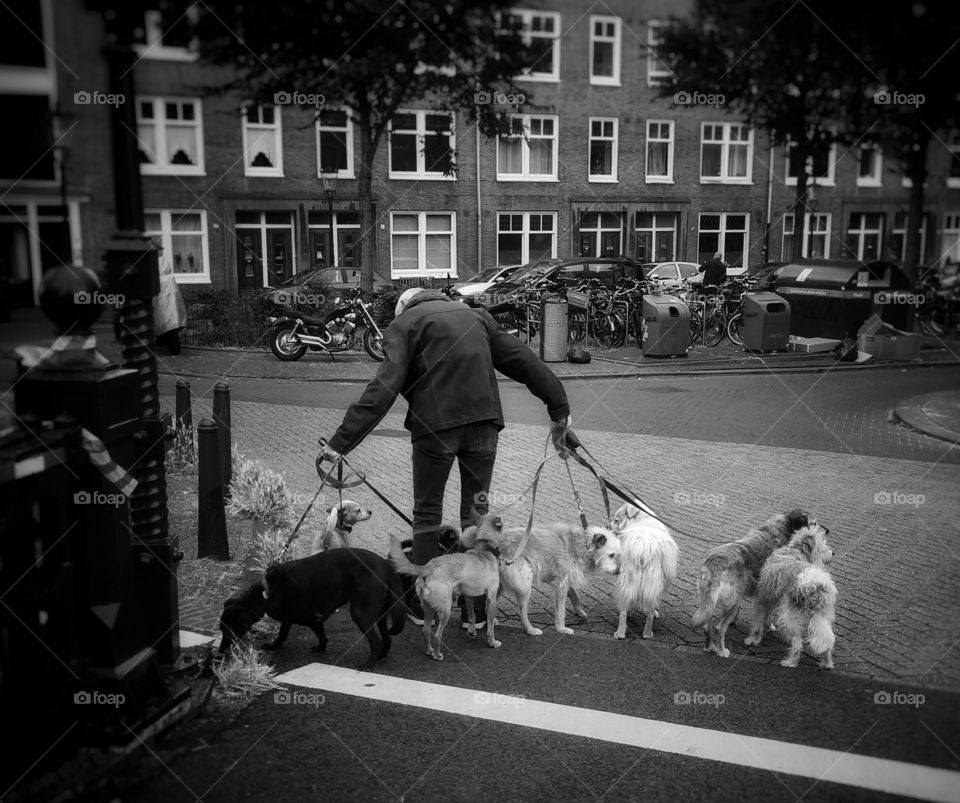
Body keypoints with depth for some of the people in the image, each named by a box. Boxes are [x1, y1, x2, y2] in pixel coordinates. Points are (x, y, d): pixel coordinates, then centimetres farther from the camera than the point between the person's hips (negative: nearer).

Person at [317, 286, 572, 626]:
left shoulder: (403, 324, 6)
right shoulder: (477, 316, 20)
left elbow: (384, 388, -8)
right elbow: (524, 361, 18)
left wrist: (341, 441, -10)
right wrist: (559, 409, 22)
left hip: (434, 426, -3)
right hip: (484, 423, 3)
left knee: (427, 514, 13)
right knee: (477, 512, 13)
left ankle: (422, 605, 19)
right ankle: (477, 608, 18)